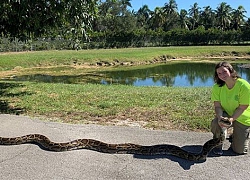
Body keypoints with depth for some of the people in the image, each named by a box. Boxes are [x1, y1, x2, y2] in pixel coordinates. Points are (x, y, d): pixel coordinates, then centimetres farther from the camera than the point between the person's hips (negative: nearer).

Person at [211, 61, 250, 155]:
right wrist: (220, 117, -36)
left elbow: (242, 107, -22)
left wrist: (231, 119, -35)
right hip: (226, 113, 2)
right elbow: (217, 106, -15)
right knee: (216, 122, -35)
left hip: (242, 118, -1)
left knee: (240, 150, -1)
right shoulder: (217, 87, -14)